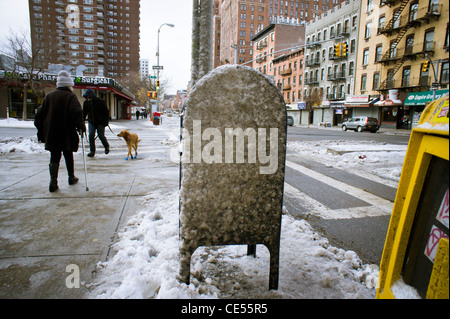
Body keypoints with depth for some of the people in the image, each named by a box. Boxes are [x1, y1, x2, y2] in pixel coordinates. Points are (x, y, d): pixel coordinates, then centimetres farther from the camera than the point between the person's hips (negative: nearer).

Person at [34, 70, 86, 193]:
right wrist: (81, 126, -7)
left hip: (51, 133, 3)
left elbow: (40, 114, 11)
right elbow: (77, 113, -18)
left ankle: (53, 181, -8)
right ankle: (71, 177, 25)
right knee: (68, 155, 13)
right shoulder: (71, 96, -6)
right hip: (67, 133, -3)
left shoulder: (49, 96, 9)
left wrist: (40, 131, 16)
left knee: (54, 157, 4)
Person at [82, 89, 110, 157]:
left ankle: (106, 146, 26)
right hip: (91, 122, 4)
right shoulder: (86, 102, 2)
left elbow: (106, 112, -7)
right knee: (91, 136, -5)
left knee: (101, 136, -2)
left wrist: (106, 121, -12)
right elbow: (84, 113, 12)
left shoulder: (100, 101, -10)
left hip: (100, 122, -4)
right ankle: (92, 151, 2)